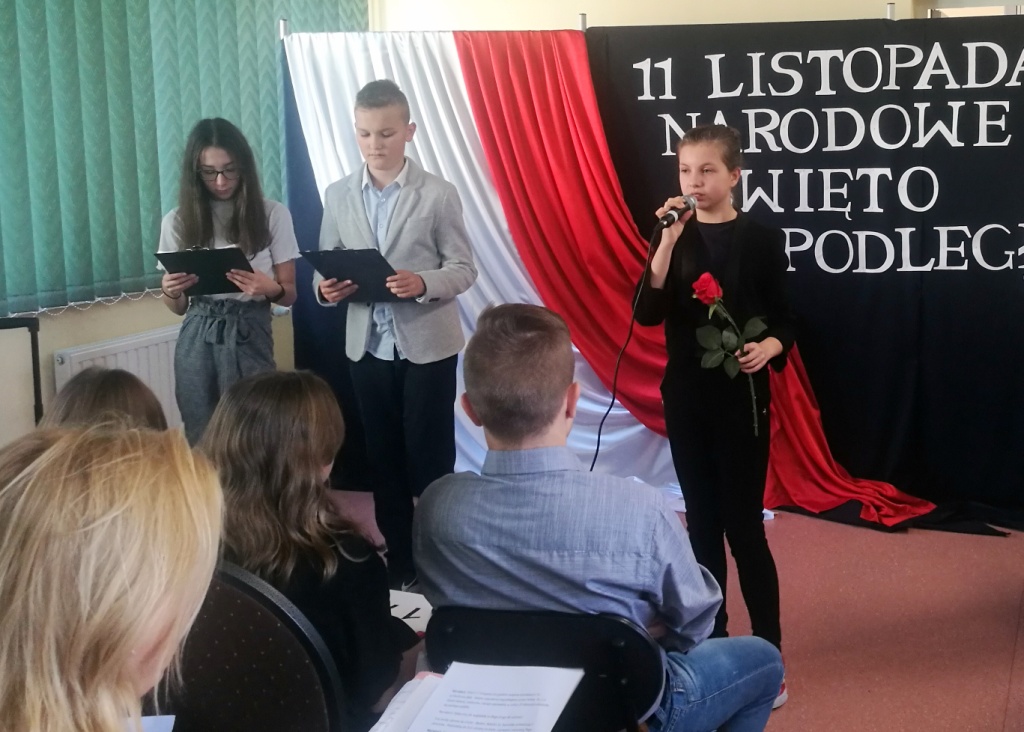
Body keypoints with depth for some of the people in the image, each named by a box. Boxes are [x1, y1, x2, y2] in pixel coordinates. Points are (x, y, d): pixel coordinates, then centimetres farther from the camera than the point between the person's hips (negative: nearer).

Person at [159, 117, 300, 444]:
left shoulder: (272, 214, -1)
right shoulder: (178, 221, 4)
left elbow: (289, 294, 2)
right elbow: (179, 307, 9)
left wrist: (270, 288, -21)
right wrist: (170, 291, -13)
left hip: (250, 337, -1)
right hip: (198, 341, 2)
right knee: (201, 436, 7)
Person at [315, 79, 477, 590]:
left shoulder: (438, 194, -6)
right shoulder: (337, 196, 5)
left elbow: (463, 268, -7)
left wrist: (422, 283, -26)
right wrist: (327, 289, -16)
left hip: (427, 345, -4)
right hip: (367, 347, 4)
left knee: (431, 459, 2)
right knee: (383, 460, 12)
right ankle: (398, 562, 25)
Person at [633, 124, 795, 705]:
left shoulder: (761, 239, -5)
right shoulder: (676, 238, 3)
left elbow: (784, 322, -2)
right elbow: (648, 314, -10)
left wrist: (767, 347, -24)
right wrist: (668, 241, -18)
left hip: (742, 398, -3)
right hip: (685, 397, 4)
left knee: (744, 524, -3)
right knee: (702, 520, 11)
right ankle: (709, 639, 23)